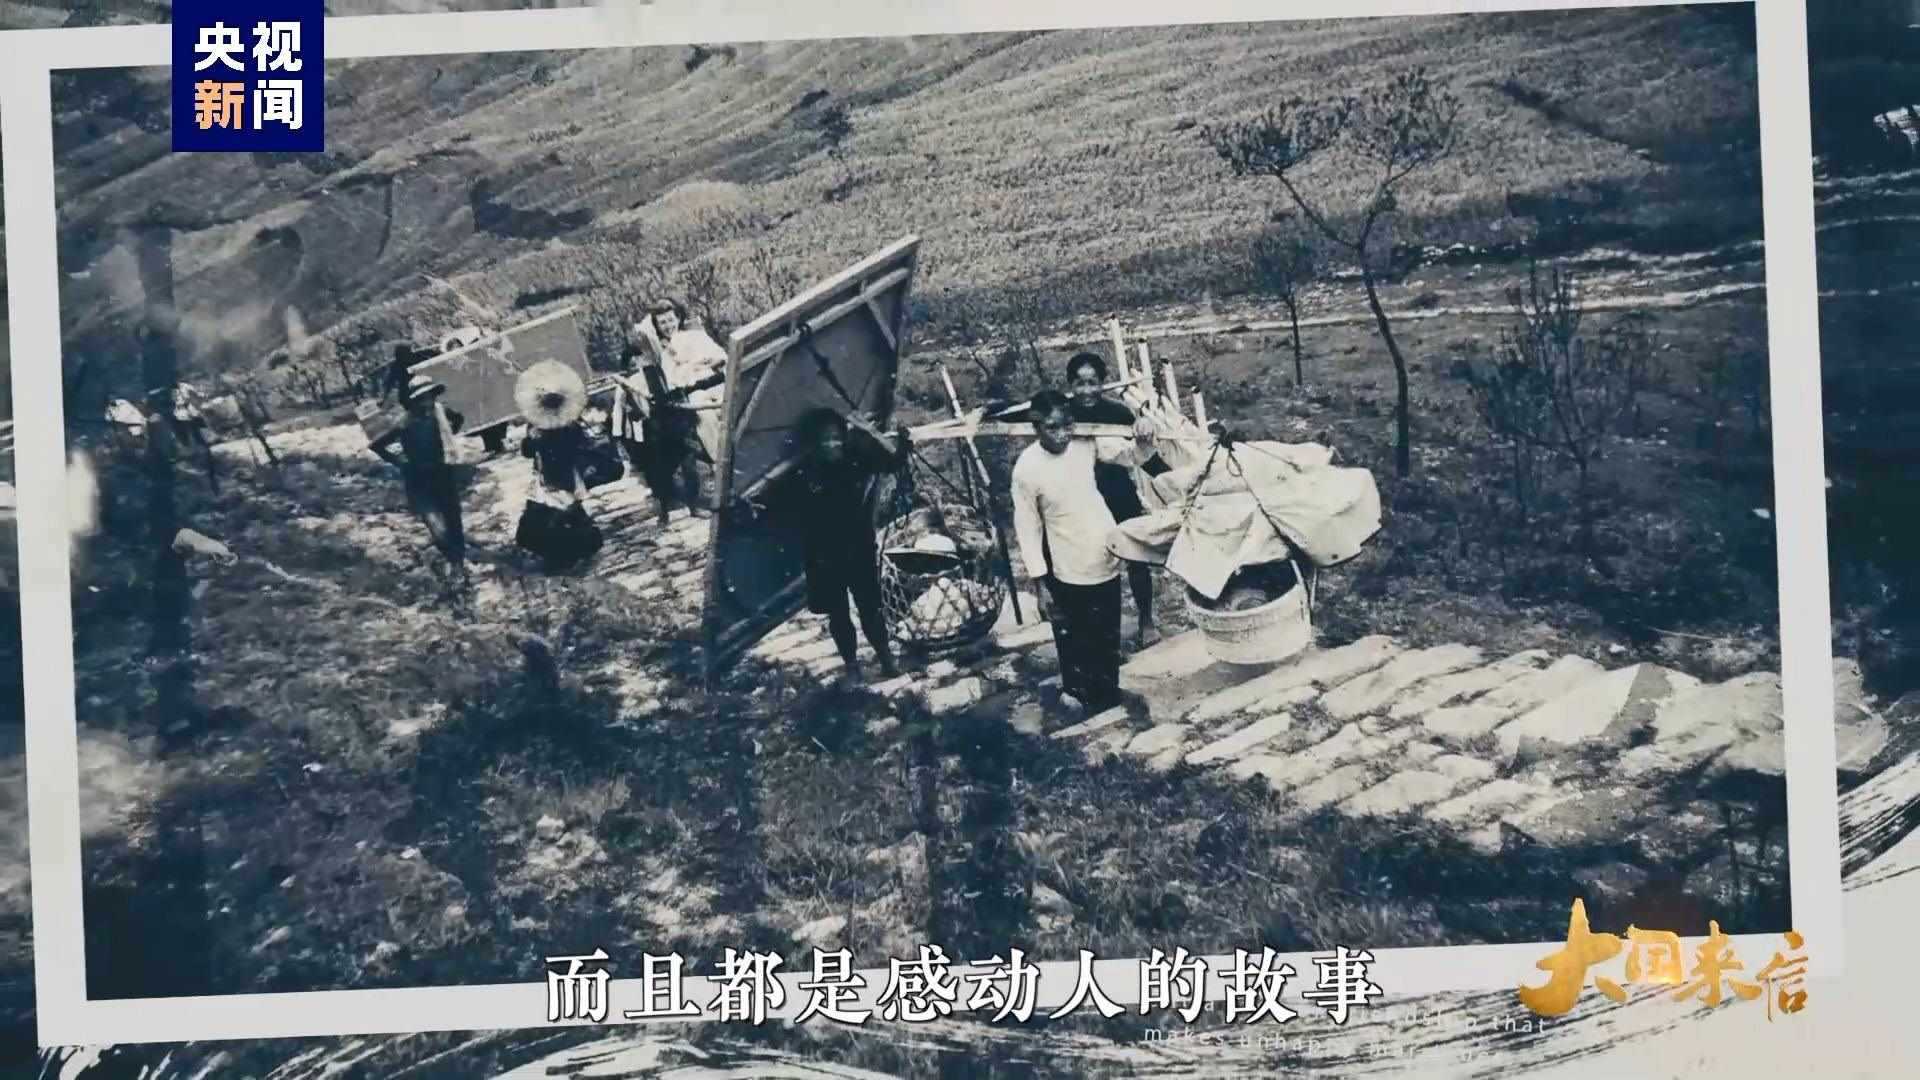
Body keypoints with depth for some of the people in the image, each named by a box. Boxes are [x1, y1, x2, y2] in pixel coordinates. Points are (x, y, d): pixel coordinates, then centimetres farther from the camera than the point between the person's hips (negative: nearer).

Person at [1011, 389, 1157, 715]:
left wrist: (1145, 439, -28)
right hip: (1066, 569, -3)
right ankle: (1076, 689, 40)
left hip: (1105, 558, 3)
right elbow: (1027, 527, -12)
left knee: (1107, 634, 20)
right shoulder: (1026, 468, -20)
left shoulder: (1087, 442, -12)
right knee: (1072, 636, 16)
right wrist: (1039, 580, -10)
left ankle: (1106, 693, 41)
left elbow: (1133, 456, -4)